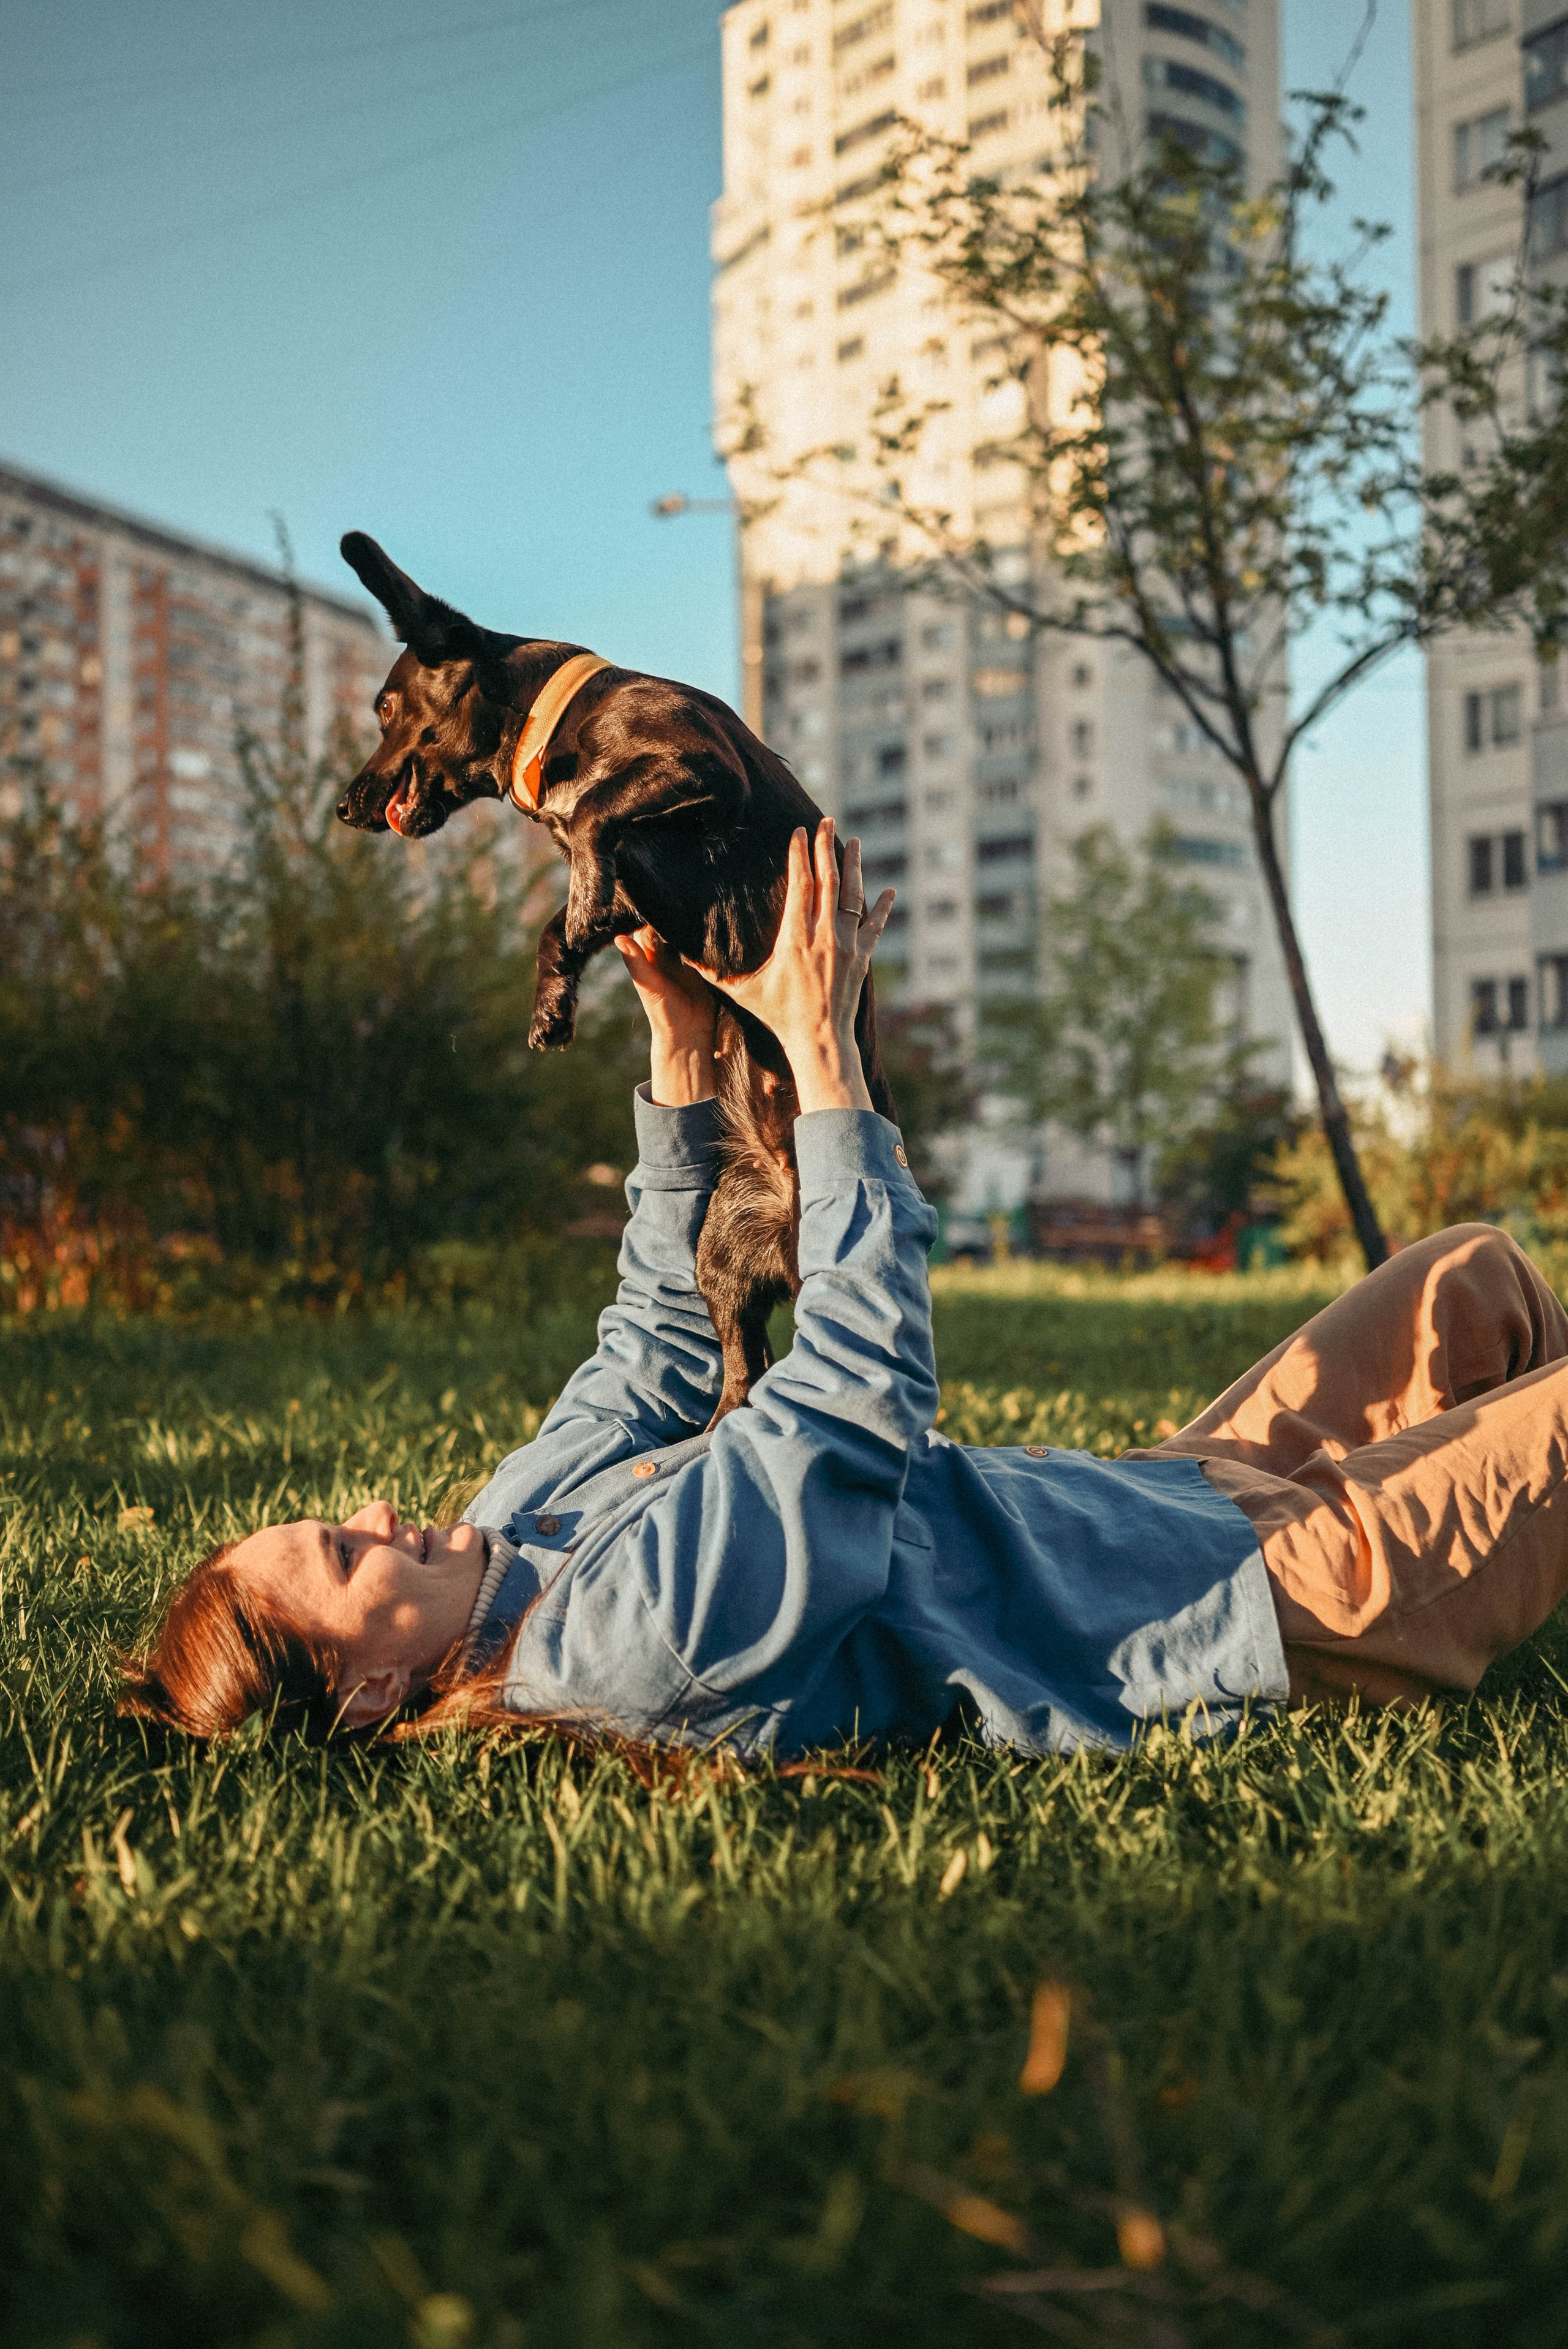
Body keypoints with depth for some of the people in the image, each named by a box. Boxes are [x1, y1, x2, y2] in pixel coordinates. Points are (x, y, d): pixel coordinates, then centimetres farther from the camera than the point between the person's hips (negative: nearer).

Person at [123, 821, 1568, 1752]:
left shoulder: (504, 1540, -4)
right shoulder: (641, 1632, -34)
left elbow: (655, 1352, 8)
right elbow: (870, 1376, -33)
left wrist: (684, 1044, 2)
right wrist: (821, 1048, -24)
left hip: (1184, 1492, 9)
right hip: (1286, 1590, -9)